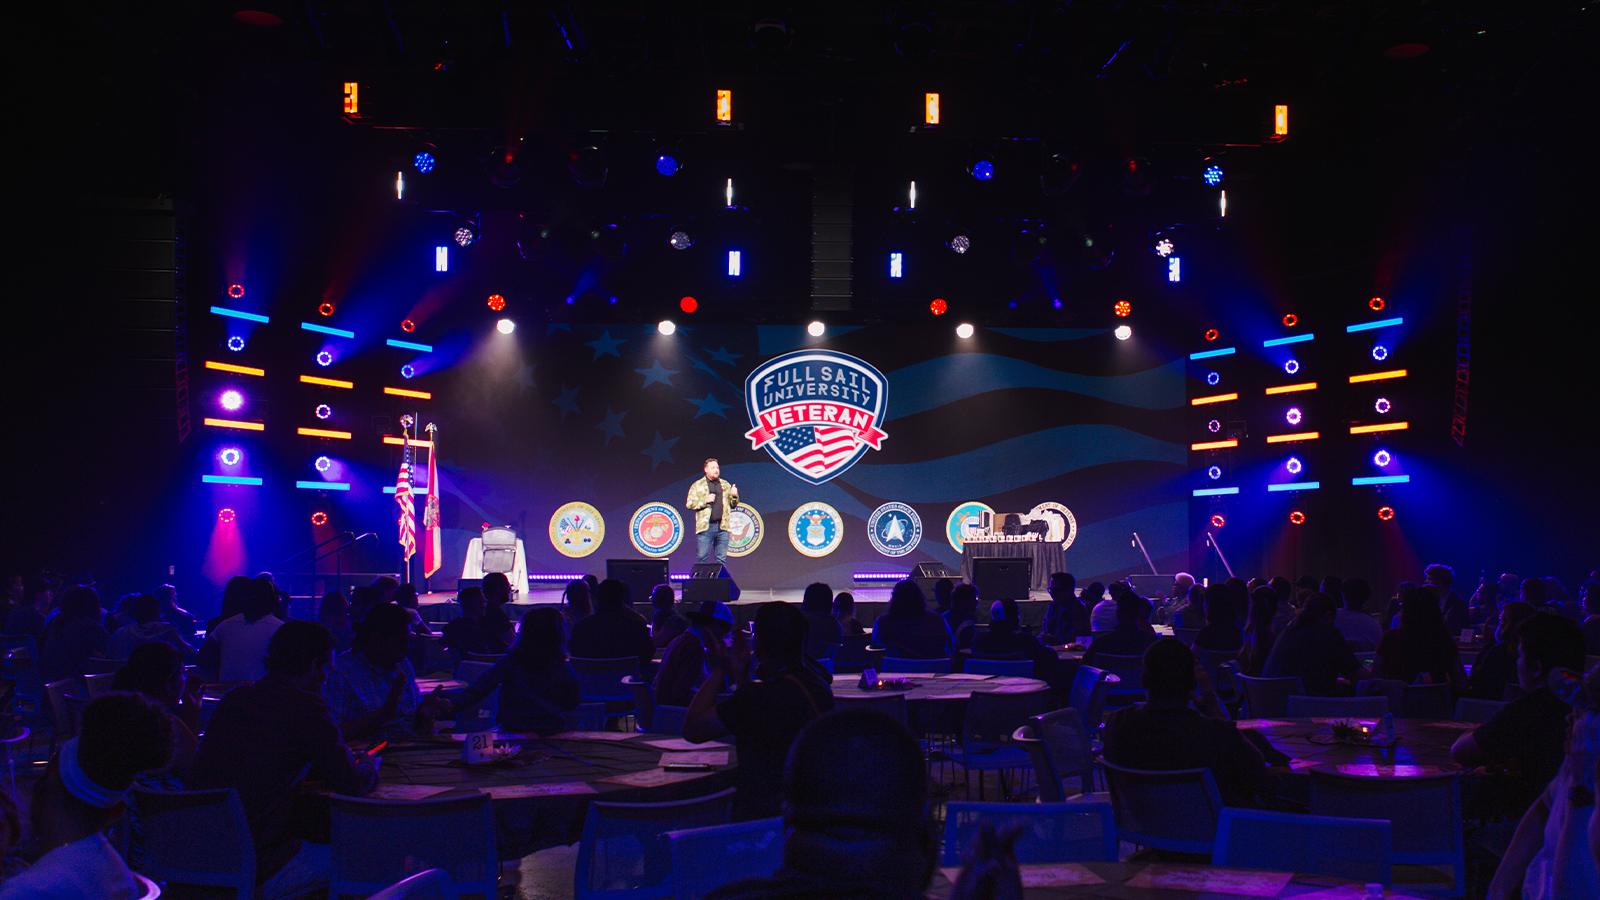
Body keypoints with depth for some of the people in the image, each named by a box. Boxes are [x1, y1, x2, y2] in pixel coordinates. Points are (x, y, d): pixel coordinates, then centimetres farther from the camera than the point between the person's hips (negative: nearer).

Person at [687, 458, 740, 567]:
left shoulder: (726, 485, 18)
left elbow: (733, 505, 21)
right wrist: (705, 501, -12)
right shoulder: (697, 485, 6)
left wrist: (734, 496, 0)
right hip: (706, 527, -3)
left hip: (722, 528, 3)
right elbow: (689, 504, -1)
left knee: (721, 560, 5)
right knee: (701, 558, -4)